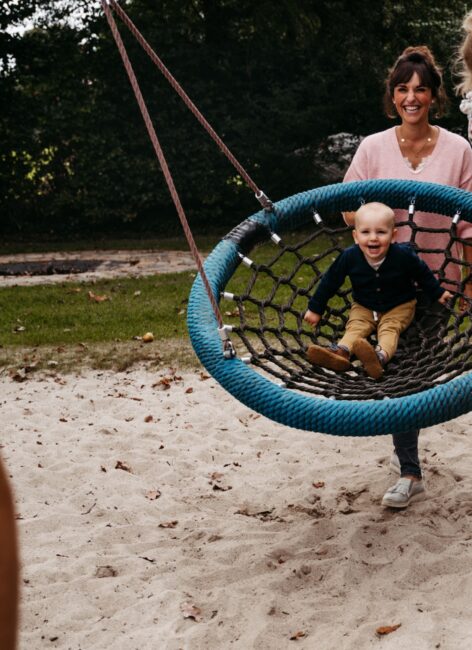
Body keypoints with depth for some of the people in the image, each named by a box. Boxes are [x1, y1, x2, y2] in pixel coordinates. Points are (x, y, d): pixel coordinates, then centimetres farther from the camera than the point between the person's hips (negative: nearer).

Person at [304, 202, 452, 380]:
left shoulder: (404, 255, -22)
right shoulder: (349, 257, -20)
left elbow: (422, 273, -2)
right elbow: (330, 280, -7)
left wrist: (437, 293, 12)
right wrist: (315, 308, -1)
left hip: (399, 307, -3)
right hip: (363, 307, 3)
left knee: (390, 329, -28)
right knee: (355, 326, -22)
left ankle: (380, 356, -58)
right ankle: (341, 352, -50)